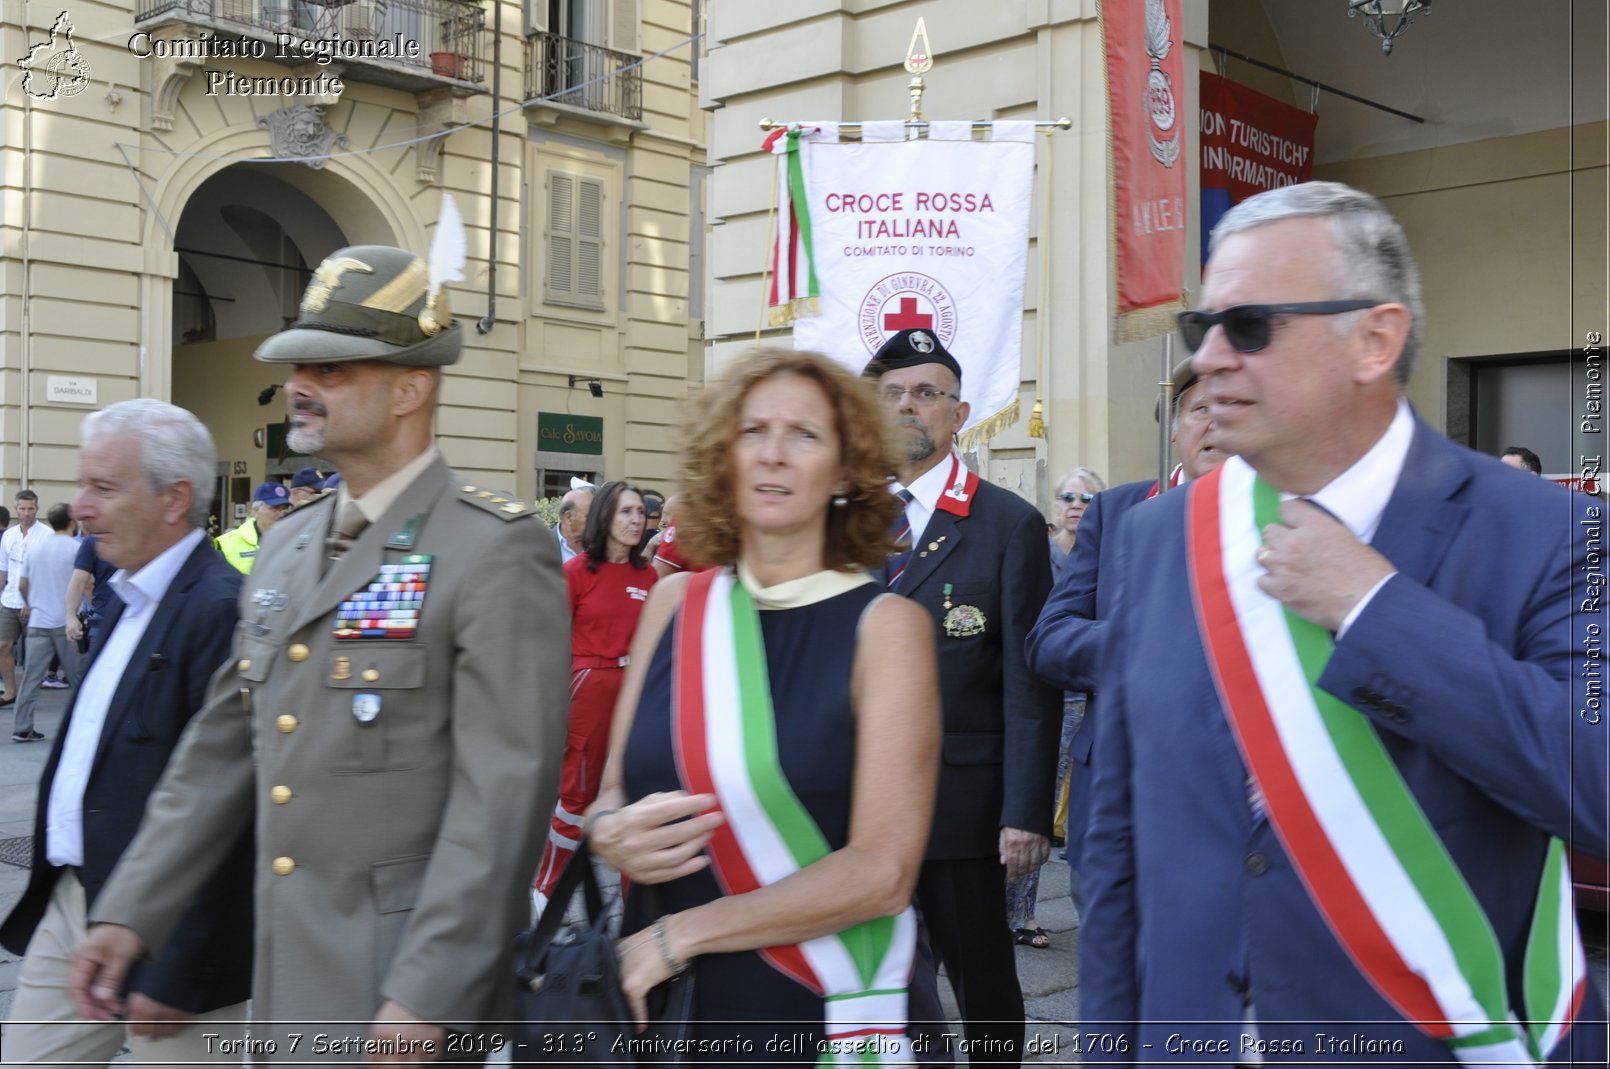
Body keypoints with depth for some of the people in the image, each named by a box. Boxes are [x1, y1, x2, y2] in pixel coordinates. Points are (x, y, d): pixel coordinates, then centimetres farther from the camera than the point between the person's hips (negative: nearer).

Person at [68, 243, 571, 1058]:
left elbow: (502, 794, -19)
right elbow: (221, 748, 14)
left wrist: (426, 1000, -21)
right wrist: (131, 912, 9)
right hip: (288, 980, 7)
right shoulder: (285, 547, 9)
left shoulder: (498, 550, -14)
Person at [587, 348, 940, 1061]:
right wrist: (610, 833, -14)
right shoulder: (674, 604, 1)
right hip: (661, 1008, 3)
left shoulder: (885, 625, -10)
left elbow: (883, 871, -16)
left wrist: (681, 934, -16)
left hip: (816, 1017, -3)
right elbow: (611, 795, 8)